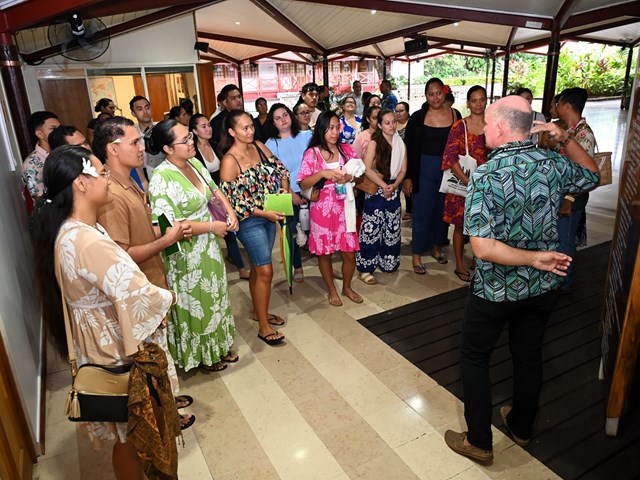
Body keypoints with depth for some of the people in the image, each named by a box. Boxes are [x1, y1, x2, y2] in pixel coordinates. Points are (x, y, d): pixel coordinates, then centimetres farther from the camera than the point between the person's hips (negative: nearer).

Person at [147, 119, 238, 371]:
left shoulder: (194, 164, 0)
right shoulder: (162, 179, -23)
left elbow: (215, 190, 14)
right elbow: (169, 226, -27)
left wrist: (230, 212, -4)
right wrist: (211, 226, -21)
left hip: (209, 247, 8)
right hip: (186, 255, -7)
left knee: (215, 297, 21)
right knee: (196, 303, 12)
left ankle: (219, 346, 42)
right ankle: (202, 355, 35)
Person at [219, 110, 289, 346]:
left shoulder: (259, 146, 2)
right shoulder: (230, 161, -18)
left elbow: (280, 169, 10)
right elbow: (231, 202, -19)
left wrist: (284, 189, -11)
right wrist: (264, 213, -22)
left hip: (269, 216, 7)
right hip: (249, 222, -6)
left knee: (257, 267, 19)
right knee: (265, 271, -3)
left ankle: (259, 311, 37)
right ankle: (263, 327, 12)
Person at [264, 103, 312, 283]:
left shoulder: (306, 136, 4)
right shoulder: (271, 144, 0)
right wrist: (292, 194, -9)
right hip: (288, 194, -1)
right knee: (292, 231, 6)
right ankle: (297, 267, 25)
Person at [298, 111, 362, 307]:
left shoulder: (346, 149, 4)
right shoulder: (312, 153, -6)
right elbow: (303, 184, -9)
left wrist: (350, 177, -14)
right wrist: (323, 173, -23)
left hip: (344, 207, 3)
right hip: (322, 209, -2)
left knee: (349, 252, 6)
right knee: (324, 252, 9)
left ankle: (347, 287, 31)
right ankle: (331, 290, 30)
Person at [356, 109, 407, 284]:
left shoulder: (400, 143, 9)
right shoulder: (374, 143, -6)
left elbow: (403, 170, 6)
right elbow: (367, 169, -14)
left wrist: (393, 186, -11)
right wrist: (383, 186, -18)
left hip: (394, 190, 5)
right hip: (375, 190, -5)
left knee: (392, 229, 10)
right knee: (371, 228, -6)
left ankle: (387, 262, 26)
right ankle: (365, 268, 1)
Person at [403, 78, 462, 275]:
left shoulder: (455, 115, 2)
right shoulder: (418, 117, -4)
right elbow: (409, 148, -5)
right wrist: (407, 177, -10)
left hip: (448, 170, 3)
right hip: (424, 170, -3)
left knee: (442, 210, 14)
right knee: (422, 212, 2)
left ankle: (436, 246, 34)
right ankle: (417, 254, 13)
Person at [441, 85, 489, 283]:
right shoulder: (459, 126, -5)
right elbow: (450, 158, -12)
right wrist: (468, 181, -19)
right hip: (462, 182, -3)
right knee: (461, 225, 5)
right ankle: (459, 265, 20)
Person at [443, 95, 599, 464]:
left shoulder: (485, 176, -23)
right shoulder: (554, 165, -6)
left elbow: (483, 249, -29)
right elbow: (593, 176, 18)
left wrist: (534, 259, -19)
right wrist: (567, 139, 7)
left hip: (495, 290, -5)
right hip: (543, 286, 6)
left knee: (475, 358, 13)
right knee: (529, 354, 22)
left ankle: (479, 442, 24)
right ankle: (522, 427, 43)